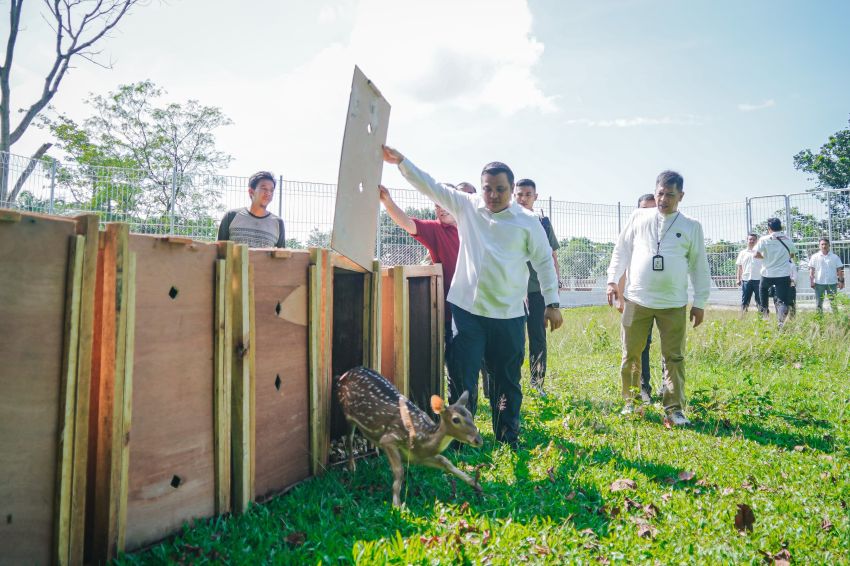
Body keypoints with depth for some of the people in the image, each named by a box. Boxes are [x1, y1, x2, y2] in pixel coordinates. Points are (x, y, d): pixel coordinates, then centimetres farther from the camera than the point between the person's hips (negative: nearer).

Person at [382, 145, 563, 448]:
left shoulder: (527, 221, 1)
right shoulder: (466, 206, 5)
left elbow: (544, 261, 5)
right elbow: (430, 186, 4)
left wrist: (552, 302, 2)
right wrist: (401, 161, -3)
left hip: (509, 315, 0)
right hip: (467, 309, 1)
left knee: (507, 381, 11)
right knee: (462, 378, 2)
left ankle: (508, 440, 26)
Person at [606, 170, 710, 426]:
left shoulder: (691, 226, 5)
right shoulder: (639, 217, 6)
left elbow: (699, 267, 8)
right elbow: (621, 250, 10)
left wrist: (700, 302, 6)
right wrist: (612, 280, 0)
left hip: (674, 304, 0)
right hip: (637, 300, 1)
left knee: (674, 358, 2)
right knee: (630, 354, 7)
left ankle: (674, 408, 12)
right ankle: (630, 402, 22)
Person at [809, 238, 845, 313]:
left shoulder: (835, 257, 4)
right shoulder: (815, 257, 2)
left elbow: (839, 270, 7)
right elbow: (811, 270, 2)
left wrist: (841, 281, 1)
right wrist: (811, 281, -5)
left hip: (832, 283, 1)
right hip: (819, 283, -1)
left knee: (833, 303, 6)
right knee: (819, 304, 4)